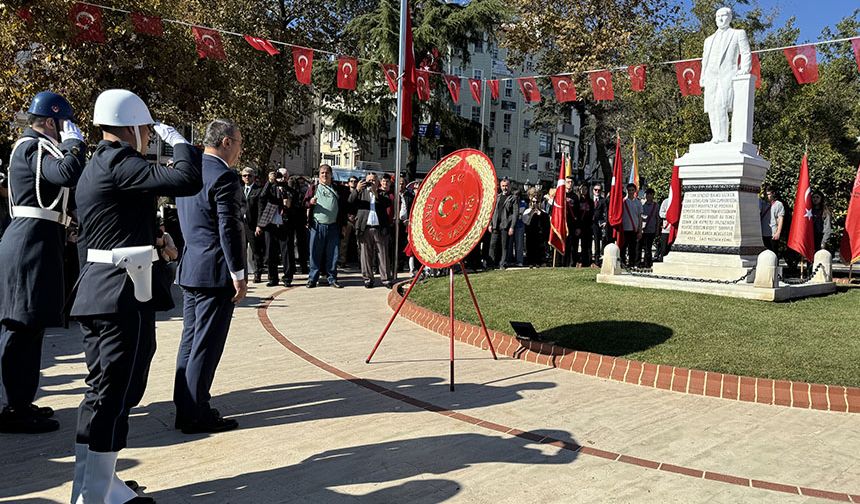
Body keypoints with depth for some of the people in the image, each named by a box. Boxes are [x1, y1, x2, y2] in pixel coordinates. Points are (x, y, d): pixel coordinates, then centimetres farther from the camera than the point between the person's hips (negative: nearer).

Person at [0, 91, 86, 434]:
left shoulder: (33, 146, 21)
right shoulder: (34, 147, -12)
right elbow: (68, 173, -29)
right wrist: (75, 140, -15)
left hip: (31, 241, 11)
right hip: (33, 242, -11)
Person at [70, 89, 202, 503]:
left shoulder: (94, 167, 18)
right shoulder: (120, 163, -13)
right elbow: (187, 181, -25)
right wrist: (178, 141, -7)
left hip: (97, 291, 10)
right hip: (125, 293, -10)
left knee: (102, 391, 17)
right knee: (114, 395, -3)